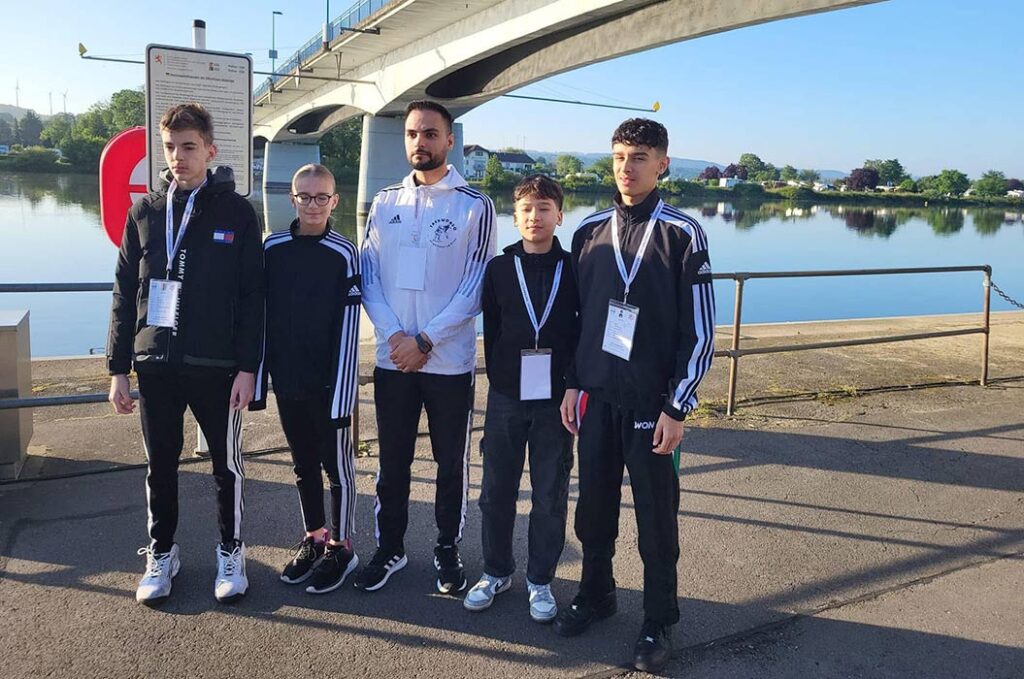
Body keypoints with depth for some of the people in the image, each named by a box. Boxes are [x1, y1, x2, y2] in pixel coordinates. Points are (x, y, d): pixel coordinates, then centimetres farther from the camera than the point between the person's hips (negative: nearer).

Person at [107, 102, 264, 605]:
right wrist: (118, 368, 4)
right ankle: (161, 553, 30)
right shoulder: (145, 213, 7)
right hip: (154, 365, 3)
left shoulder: (236, 212, -2)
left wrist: (247, 366, -9)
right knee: (160, 465, 12)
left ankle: (230, 551, 26)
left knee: (226, 464, 9)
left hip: (216, 366, -2)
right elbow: (125, 295, 8)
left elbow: (252, 296, -4)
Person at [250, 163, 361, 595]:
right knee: (303, 464, 16)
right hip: (287, 379, 4)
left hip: (327, 381, -4)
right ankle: (314, 539, 31)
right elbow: (260, 316, 5)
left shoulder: (344, 254, -8)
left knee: (337, 464, 7)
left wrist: (342, 390, -13)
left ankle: (340, 547, 21)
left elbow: (348, 328, -10)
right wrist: (258, 378, 3)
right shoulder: (272, 249, 3)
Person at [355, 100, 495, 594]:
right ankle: (389, 548, 28)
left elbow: (474, 286, -7)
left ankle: (448, 550, 26)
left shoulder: (474, 206, -2)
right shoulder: (385, 203, 8)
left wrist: (426, 341, -12)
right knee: (392, 461, 12)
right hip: (392, 358, 3)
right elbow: (369, 276, 4)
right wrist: (395, 335, -10)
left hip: (449, 361, -2)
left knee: (451, 463, 9)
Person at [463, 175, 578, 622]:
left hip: (555, 399, -1)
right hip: (506, 397, 1)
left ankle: (540, 581, 23)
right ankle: (497, 572, 28)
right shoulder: (499, 268, 3)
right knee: (497, 491, 10)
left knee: (550, 496, 7)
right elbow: (491, 329, 6)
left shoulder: (574, 269, 0)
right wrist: (502, 378, 5)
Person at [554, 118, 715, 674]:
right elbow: (576, 315, 11)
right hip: (596, 396, 4)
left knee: (656, 515, 6)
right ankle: (595, 593, 34)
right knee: (594, 504, 14)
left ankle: (659, 621, 22)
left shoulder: (683, 234, -6)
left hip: (651, 401, -3)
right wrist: (573, 385, 7)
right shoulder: (590, 231, 6)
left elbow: (700, 330, -7)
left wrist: (677, 407, -10)